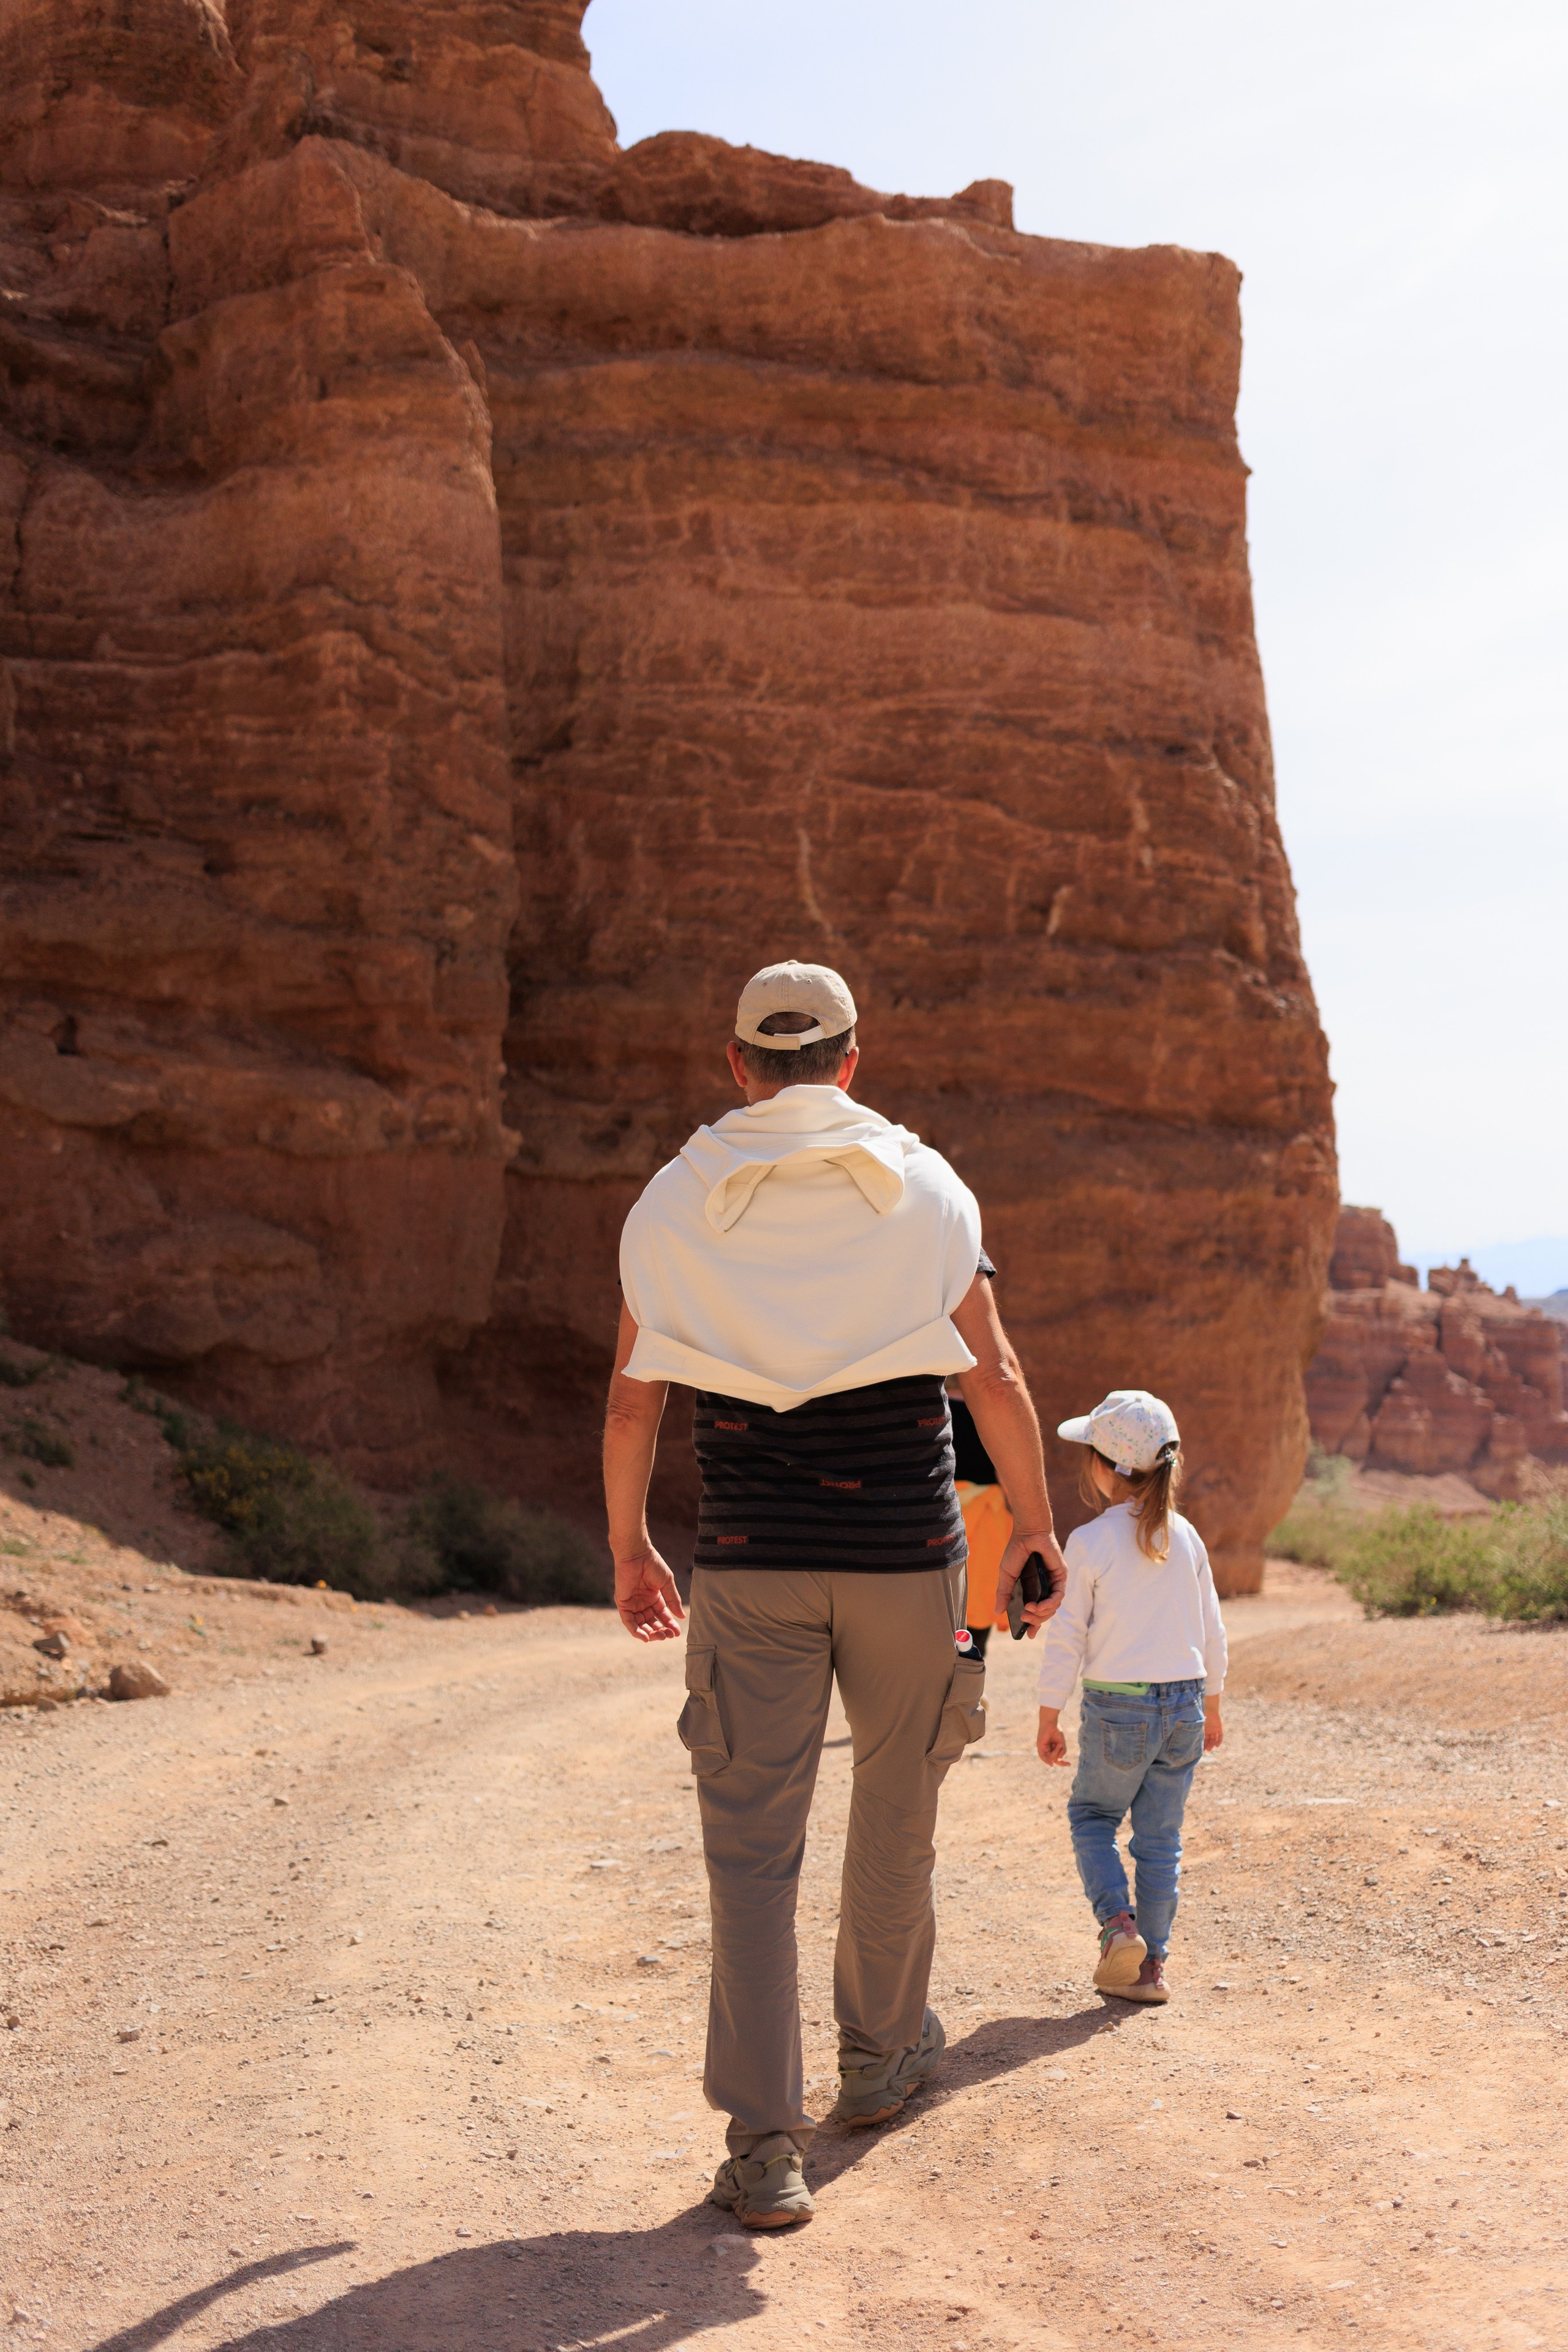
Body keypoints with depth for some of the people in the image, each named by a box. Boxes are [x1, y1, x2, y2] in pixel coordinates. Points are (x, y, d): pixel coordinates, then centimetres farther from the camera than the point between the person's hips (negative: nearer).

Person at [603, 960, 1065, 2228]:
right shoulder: (924, 1188, -1)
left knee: (753, 1843, 1)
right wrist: (1037, 1526, 6)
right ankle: (881, 2053, 37)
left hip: (750, 1563, 0)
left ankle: (766, 2145, -5)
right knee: (895, 1817, 19)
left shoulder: (677, 1202, 1)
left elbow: (633, 1399, 2)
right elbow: (995, 1378, -4)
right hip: (903, 1553, 0)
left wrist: (629, 1547, 13)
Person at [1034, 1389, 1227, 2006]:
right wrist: (1211, 1706, 22)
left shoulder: (1089, 1543, -11)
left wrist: (1048, 1718, 2)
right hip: (1184, 1702, 4)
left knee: (1092, 1815, 16)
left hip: (1118, 1708, -4)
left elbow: (1066, 1637, -8)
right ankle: (1150, 1964, 13)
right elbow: (1211, 1628, 10)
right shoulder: (1185, 1536, 3)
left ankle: (1118, 1923, -4)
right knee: (1161, 1838, 11)